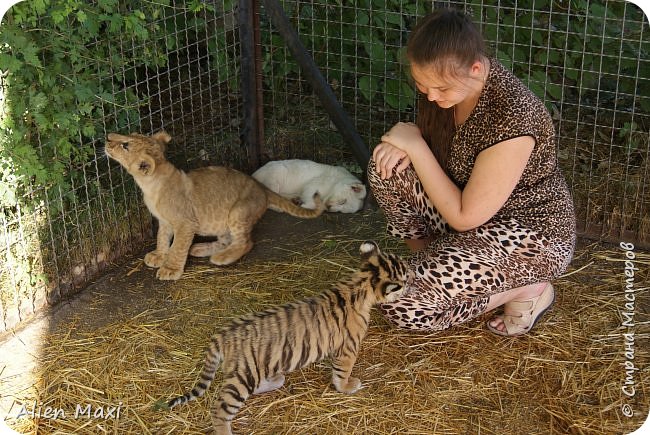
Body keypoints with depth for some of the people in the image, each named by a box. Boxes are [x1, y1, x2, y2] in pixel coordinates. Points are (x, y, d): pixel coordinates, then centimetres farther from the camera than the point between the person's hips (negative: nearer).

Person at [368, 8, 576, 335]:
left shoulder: (511, 117, -33)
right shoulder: (443, 83, -9)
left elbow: (463, 218, -25)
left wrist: (416, 146, -22)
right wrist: (404, 145, -14)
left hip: (532, 237, -8)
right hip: (473, 210, 8)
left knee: (401, 304, -21)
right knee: (388, 166, -10)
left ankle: (525, 289, -3)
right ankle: (429, 259, 5)